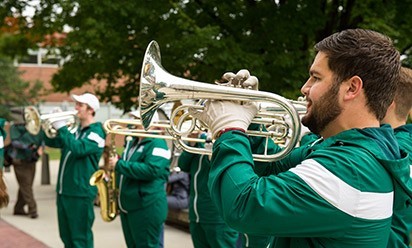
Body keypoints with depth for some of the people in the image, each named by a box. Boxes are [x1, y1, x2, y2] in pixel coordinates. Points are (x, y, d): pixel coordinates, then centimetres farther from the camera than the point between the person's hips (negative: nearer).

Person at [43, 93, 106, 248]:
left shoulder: (97, 132, -11)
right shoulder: (75, 130, 15)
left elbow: (78, 148, -27)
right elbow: (52, 142, 16)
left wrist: (61, 126, -22)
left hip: (80, 192, -9)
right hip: (64, 190, 9)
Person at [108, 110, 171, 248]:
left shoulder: (157, 144, -11)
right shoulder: (133, 142, 16)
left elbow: (151, 170, -26)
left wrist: (119, 165, -22)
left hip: (147, 207, -9)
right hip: (128, 205, 9)